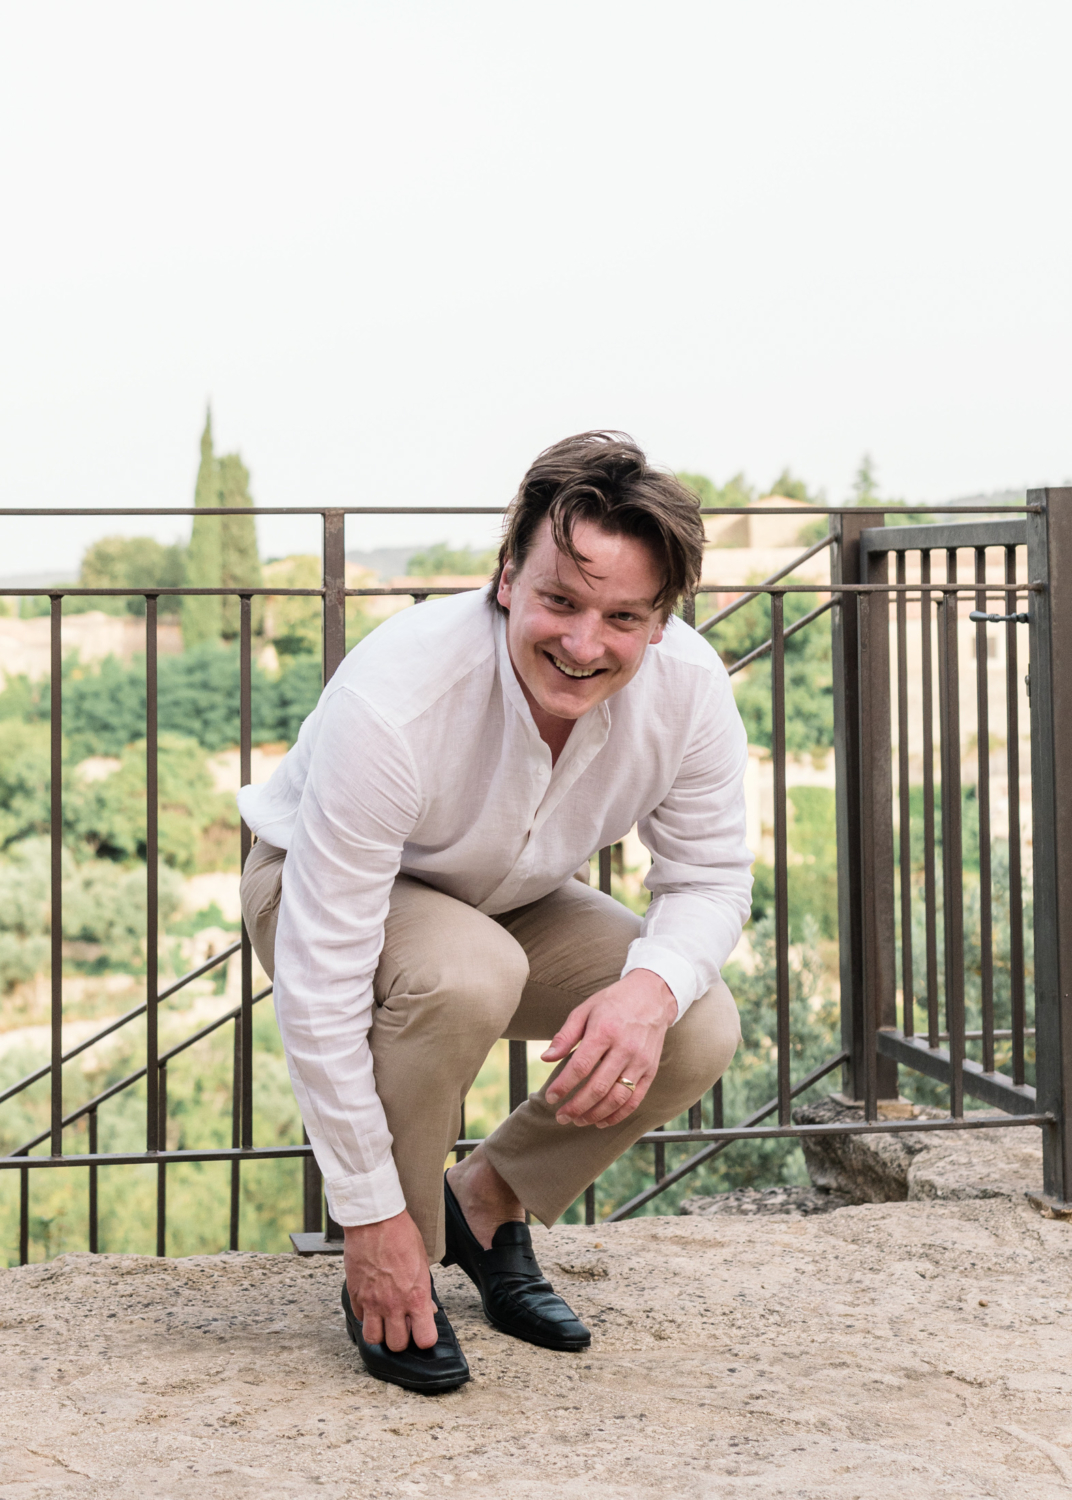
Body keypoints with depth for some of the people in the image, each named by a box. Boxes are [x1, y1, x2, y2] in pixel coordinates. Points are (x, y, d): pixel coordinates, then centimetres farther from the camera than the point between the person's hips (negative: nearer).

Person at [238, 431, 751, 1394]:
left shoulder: (689, 687, -26)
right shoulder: (391, 701, -39)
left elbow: (711, 878, -11)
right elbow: (319, 976, -35)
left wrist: (654, 986, -35)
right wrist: (369, 1213, -30)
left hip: (510, 900, 5)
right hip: (322, 889, -4)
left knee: (701, 1032, -18)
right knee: (465, 972, -38)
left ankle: (488, 1203, 8)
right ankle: (384, 1279, -12)